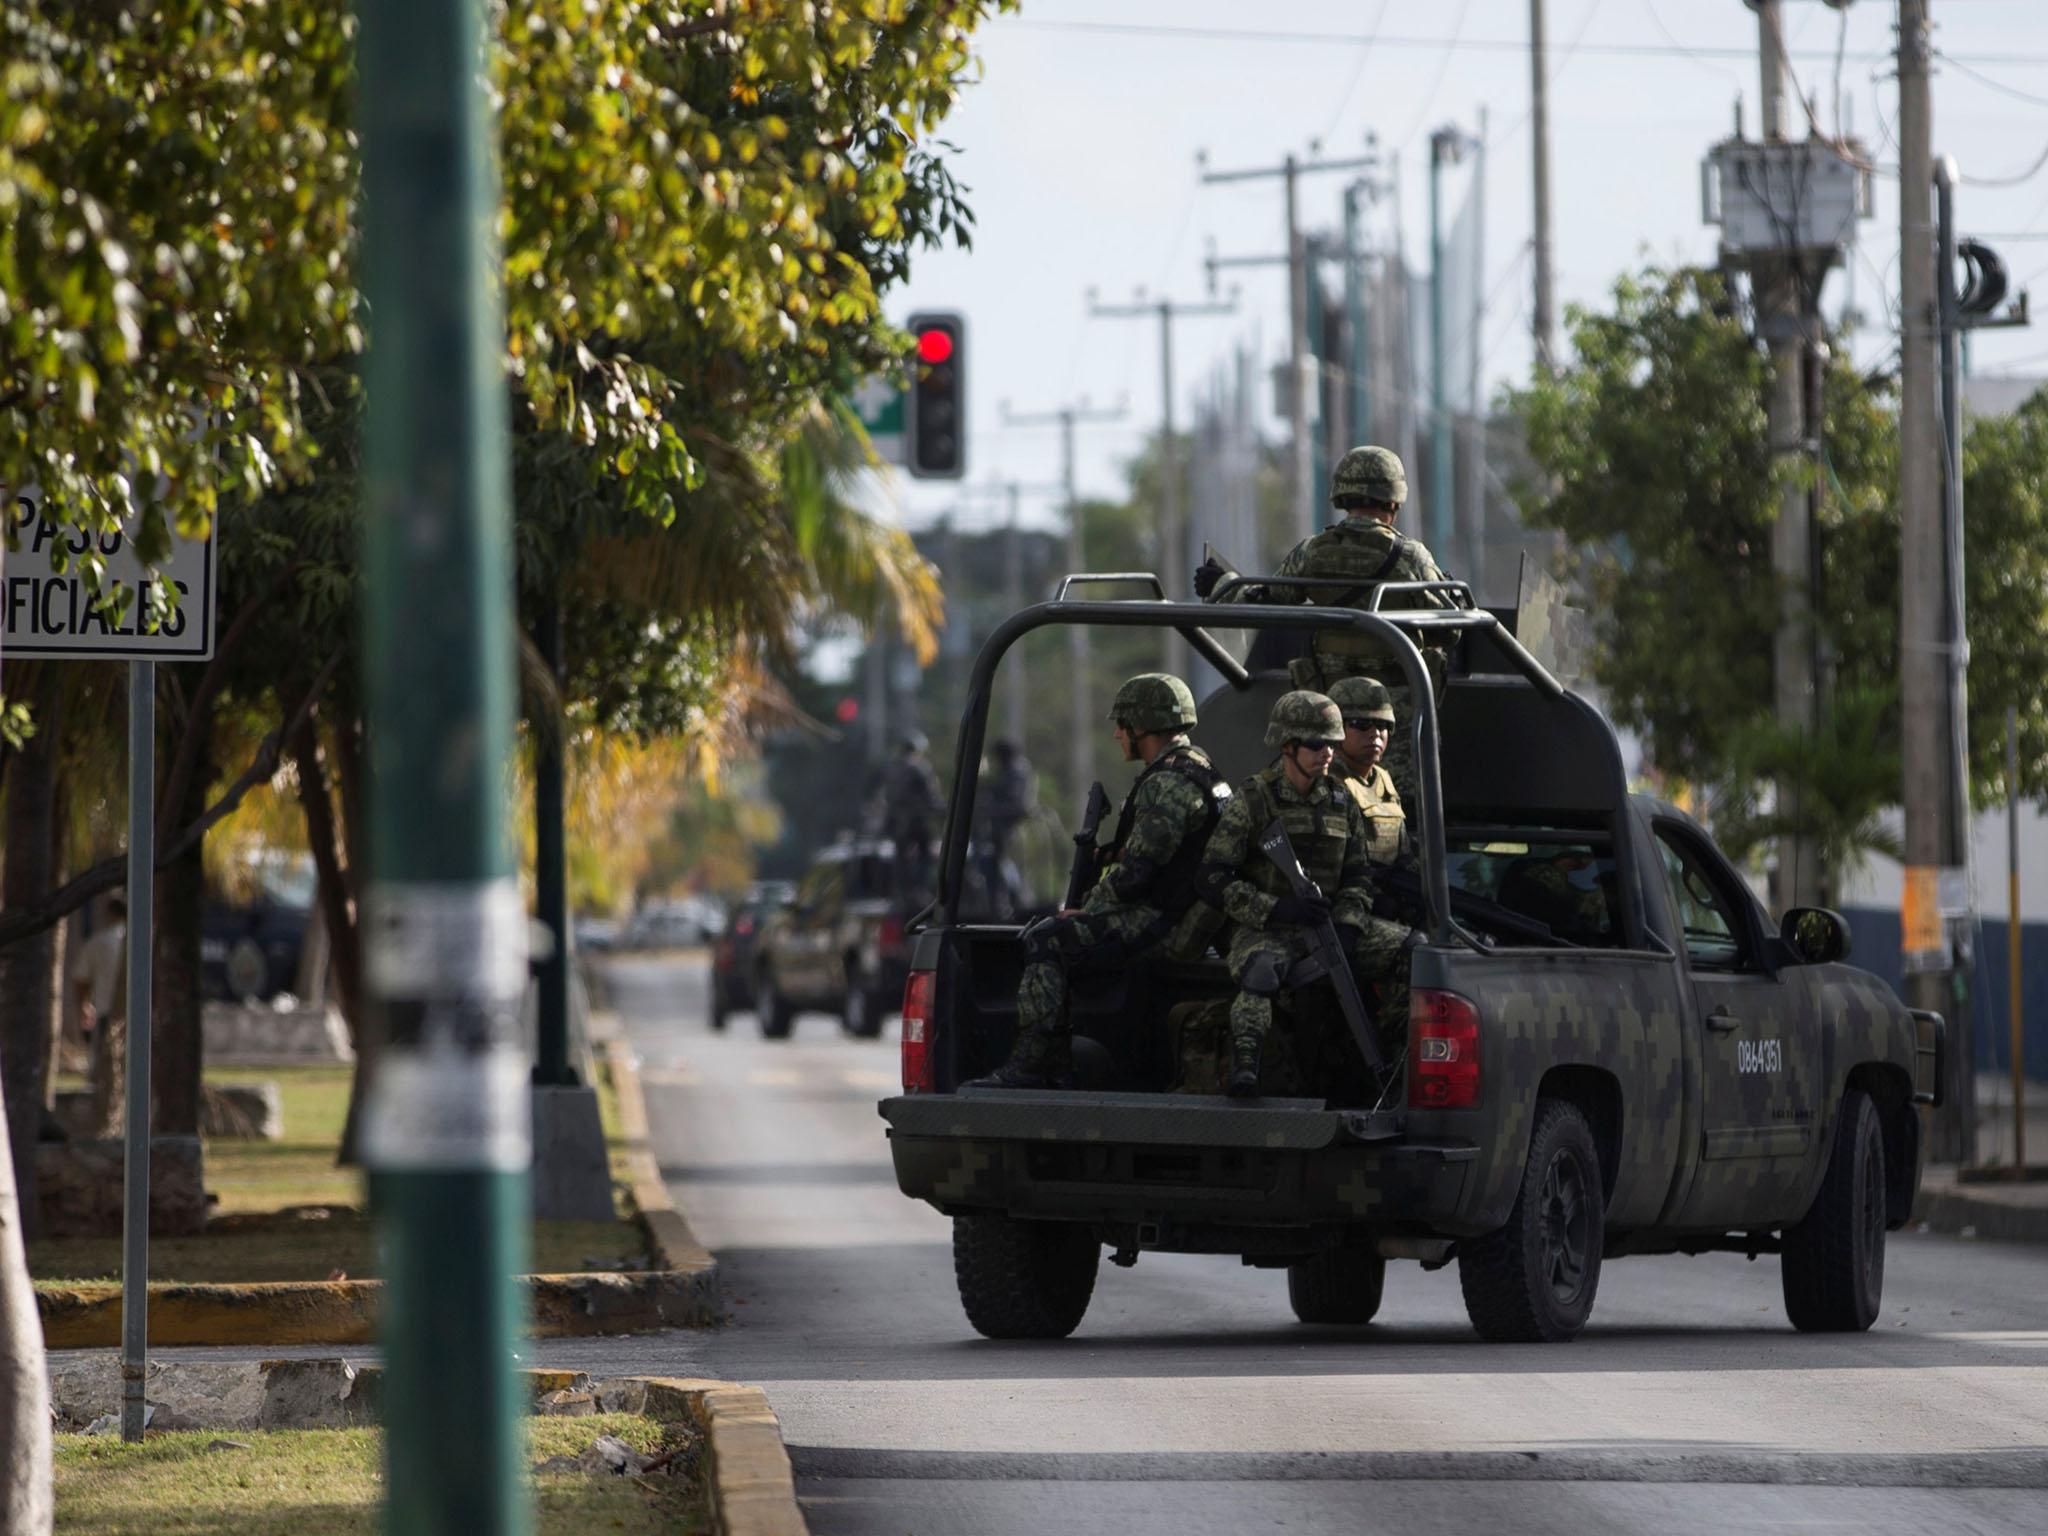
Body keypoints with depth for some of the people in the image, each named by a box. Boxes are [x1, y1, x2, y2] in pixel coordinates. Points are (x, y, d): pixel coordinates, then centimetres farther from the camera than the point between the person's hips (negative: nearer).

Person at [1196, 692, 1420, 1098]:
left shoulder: (1341, 803, 13)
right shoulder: (1252, 801, -4)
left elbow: (1357, 879, 17)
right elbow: (1211, 879, -8)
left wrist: (1347, 928, -5)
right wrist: (1276, 909, -19)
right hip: (1263, 929, -5)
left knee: (1412, 950, -12)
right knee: (1261, 971, -40)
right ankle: (1243, 1069, -49)